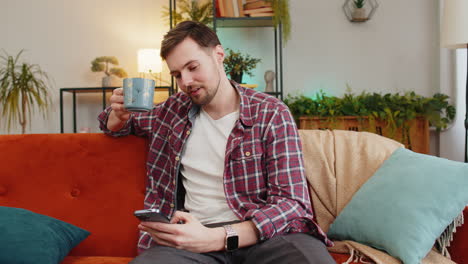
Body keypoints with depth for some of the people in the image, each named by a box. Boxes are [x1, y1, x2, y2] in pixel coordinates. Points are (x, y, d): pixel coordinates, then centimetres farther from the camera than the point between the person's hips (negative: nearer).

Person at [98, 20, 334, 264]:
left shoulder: (271, 114, -2)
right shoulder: (174, 109, 13)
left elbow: (291, 203, -9)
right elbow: (115, 125, 32)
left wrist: (218, 239, -24)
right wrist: (119, 112, 5)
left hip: (260, 232, 0)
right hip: (193, 234, 1)